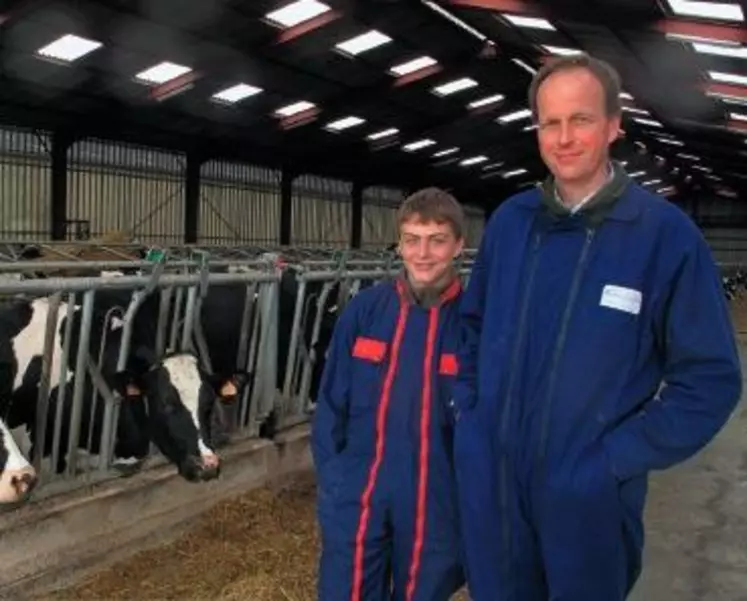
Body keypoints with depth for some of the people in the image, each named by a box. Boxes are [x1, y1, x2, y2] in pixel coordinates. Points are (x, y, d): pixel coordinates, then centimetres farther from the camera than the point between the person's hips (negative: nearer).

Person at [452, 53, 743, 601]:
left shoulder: (665, 232, -11)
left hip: (589, 493, -3)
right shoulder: (508, 221, 1)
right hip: (489, 480, 4)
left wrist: (619, 458, -14)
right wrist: (468, 409, 4)